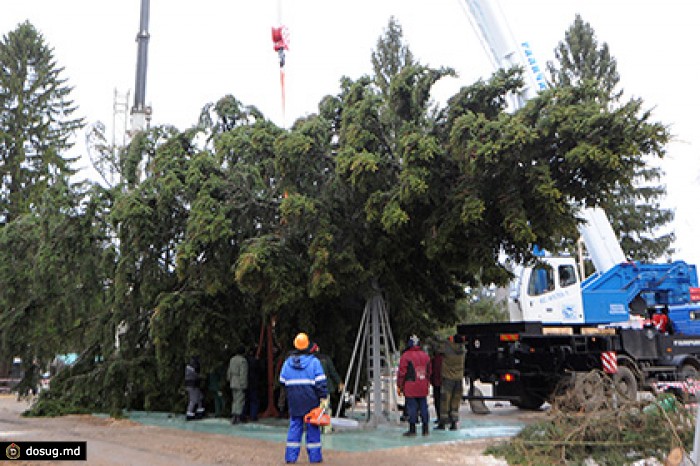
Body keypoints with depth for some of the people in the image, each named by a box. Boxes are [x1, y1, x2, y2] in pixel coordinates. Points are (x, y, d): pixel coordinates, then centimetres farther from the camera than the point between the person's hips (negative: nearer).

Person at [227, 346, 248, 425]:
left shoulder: (232, 360, 9)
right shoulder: (243, 361, -15)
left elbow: (229, 372, 15)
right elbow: (243, 374, -18)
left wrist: (229, 380, 25)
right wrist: (244, 385, -16)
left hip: (233, 384, 7)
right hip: (240, 384, -7)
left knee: (234, 400, 15)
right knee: (240, 401, -2)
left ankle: (233, 417, 14)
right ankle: (237, 417, -5)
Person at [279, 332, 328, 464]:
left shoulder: (287, 362, 5)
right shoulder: (314, 361, -7)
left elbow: (282, 381, 11)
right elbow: (320, 382, -11)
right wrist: (324, 398, -7)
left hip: (294, 401, 3)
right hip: (311, 401, -3)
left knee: (294, 426, 9)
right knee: (312, 427, 5)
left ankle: (291, 456, 7)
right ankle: (315, 456, 10)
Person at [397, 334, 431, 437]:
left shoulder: (406, 355, -10)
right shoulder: (425, 355, 10)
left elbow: (402, 372, -9)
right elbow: (429, 372, 18)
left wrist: (399, 386, -1)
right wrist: (427, 384, 28)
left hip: (410, 387, -5)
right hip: (423, 388, 5)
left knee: (412, 408, -2)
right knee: (423, 407, 10)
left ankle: (412, 430, 2)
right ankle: (425, 429, 15)